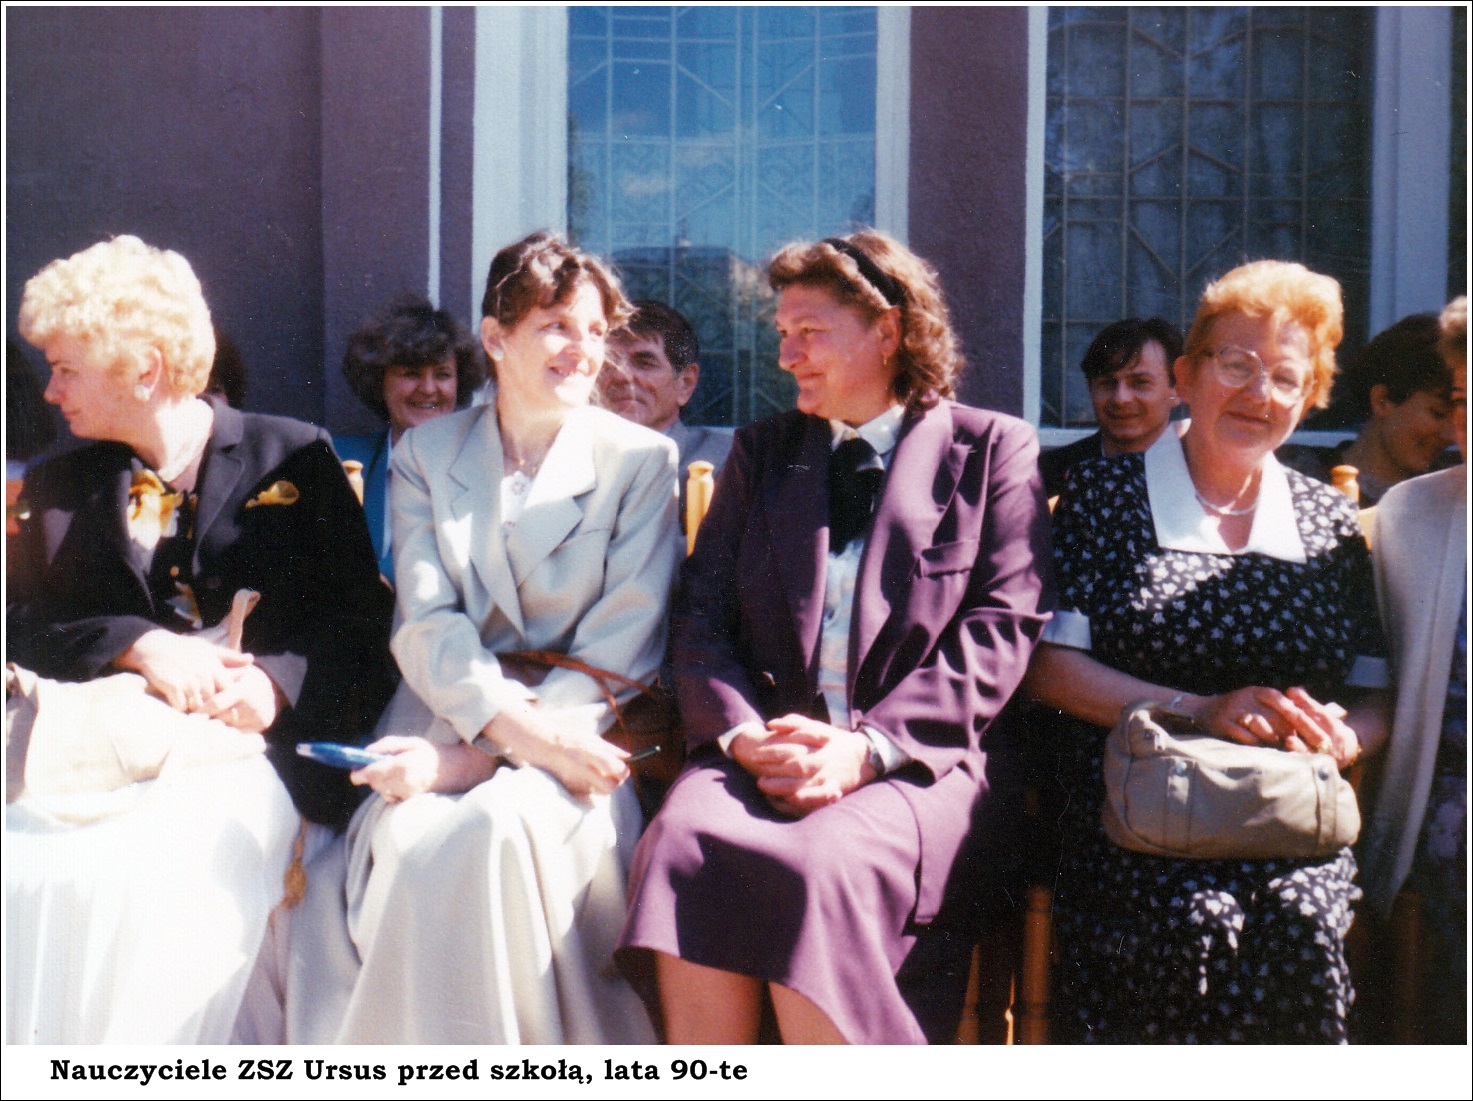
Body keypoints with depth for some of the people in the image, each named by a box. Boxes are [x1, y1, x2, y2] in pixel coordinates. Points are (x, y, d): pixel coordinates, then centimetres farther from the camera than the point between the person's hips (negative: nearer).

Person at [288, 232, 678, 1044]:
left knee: (502, 828, -33)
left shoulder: (641, 459, 4)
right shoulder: (423, 454, 11)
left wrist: (479, 754, -15)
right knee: (407, 841, -29)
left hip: (584, 724, -2)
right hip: (449, 701, 2)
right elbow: (426, 623, 0)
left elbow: (625, 644, -5)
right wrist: (515, 724, -20)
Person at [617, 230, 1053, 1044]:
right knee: (680, 846, -29)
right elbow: (701, 611, 12)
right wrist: (739, 732, -9)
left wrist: (869, 746, -14)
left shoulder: (992, 448, 11)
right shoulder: (762, 450, 22)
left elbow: (1003, 627, -1)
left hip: (917, 763, -3)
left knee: (822, 864, -34)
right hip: (762, 753, 3)